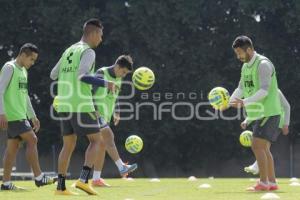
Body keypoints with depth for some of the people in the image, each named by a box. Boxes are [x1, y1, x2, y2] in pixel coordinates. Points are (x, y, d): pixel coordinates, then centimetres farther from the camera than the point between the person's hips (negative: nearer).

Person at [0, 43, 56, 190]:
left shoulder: (23, 71, 19)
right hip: (12, 115, -9)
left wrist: (33, 116, 24)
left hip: (20, 115, 9)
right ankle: (38, 177, -8)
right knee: (32, 140, -11)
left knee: (13, 146, 6)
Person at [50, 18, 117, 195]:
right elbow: (82, 75, -21)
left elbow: (54, 75, 23)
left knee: (69, 145, 11)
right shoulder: (88, 51, -7)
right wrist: (105, 84, -18)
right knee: (96, 140, 1)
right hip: (82, 105, -7)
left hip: (64, 106, 8)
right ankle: (84, 180, -13)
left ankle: (61, 186, 6)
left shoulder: (69, 51, 17)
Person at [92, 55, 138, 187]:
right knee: (109, 136, -22)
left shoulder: (118, 78, 12)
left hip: (105, 116, 9)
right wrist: (94, 110, -25)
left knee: (102, 146, 4)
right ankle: (122, 168, -32)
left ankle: (96, 179, 5)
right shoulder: (101, 74, -12)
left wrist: (116, 113, 14)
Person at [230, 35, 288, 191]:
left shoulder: (263, 64, -15)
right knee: (264, 149, 10)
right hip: (258, 114, 9)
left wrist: (244, 102, -32)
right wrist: (228, 102, -1)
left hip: (269, 113, -9)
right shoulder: (245, 66, 14)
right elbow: (241, 89, 17)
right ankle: (272, 183, 13)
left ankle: (263, 183, -11)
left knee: (257, 146, -14)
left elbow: (264, 90, -24)